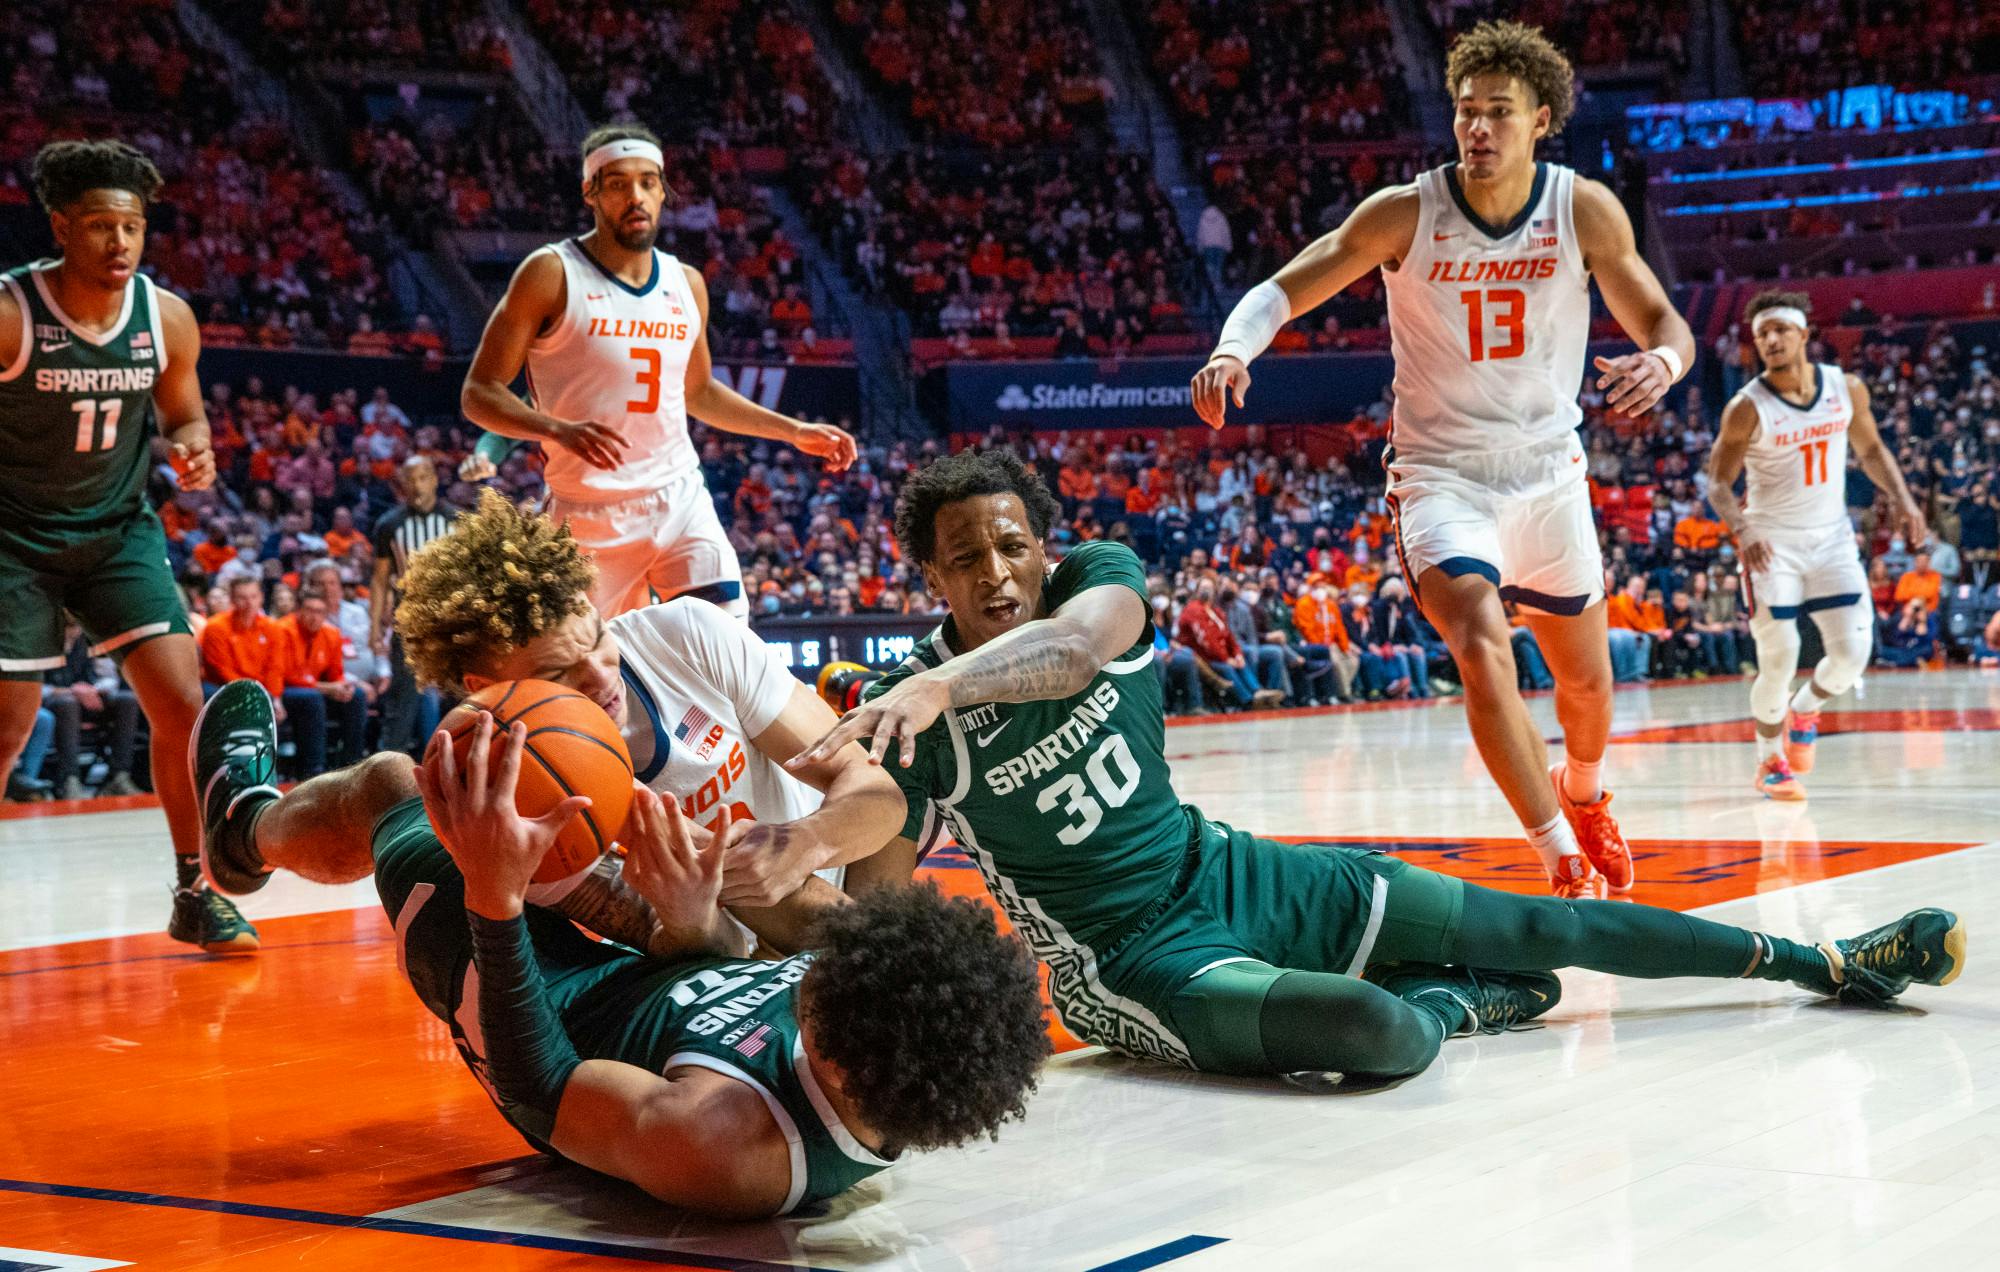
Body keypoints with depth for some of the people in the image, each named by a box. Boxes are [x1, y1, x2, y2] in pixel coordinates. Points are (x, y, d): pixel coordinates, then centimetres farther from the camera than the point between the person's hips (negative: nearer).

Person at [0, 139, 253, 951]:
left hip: (120, 531, 4)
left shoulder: (167, 318, -6)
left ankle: (194, 896, 8)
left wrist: (194, 450, -11)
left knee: (183, 707, -6)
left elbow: (182, 412, 11)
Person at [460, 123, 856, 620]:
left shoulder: (686, 284, 10)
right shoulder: (551, 274, -7)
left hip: (679, 498, 4)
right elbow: (479, 393, -9)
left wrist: (795, 431, 21)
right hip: (590, 512, -4)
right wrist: (558, 430, -27)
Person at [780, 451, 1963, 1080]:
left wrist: (938, 683, -51)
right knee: (1375, 1031, -34)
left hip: (1233, 870, 5)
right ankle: (1460, 1000, 4)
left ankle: (1829, 962, 26)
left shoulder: (1100, 577, -8)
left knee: (1543, 927, 10)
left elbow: (1078, 640, -33)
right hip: (1135, 957, -4)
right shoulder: (911, 718, -15)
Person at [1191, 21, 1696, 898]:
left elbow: (1662, 323, -3)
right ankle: (1566, 868, -17)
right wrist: (1232, 349, -35)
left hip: (1549, 471, 3)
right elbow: (1284, 290, -13)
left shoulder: (1585, 212, -9)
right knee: (1484, 652, -27)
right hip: (1441, 472, -3)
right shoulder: (1404, 215, -14)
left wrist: (1661, 362, -29)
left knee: (1586, 679, 16)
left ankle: (1582, 795, 51)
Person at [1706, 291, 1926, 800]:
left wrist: (1901, 498, -3)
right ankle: (1770, 762, 14)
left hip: (1832, 538, 3)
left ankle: (1804, 710, 26)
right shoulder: (1747, 408, -13)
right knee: (1779, 663, -8)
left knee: (1852, 653, -6)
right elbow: (1719, 484, -8)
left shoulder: (1847, 389, -2)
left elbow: (1871, 449, 13)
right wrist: (1743, 529, -26)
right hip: (1772, 543, -3)